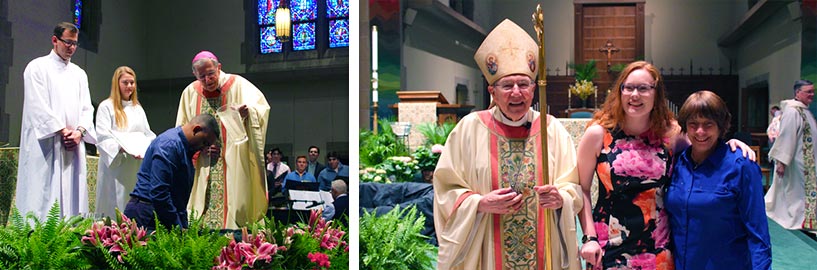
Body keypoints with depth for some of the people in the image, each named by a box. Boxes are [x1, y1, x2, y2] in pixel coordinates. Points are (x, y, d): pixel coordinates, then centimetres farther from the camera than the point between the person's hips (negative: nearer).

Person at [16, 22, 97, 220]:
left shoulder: (79, 74, 18)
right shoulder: (37, 67, 2)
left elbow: (87, 108, 11)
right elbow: (38, 106, -7)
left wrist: (79, 131, -7)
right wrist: (63, 131, -12)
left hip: (73, 146, 5)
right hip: (45, 144, -5)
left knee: (72, 195, 2)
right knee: (44, 193, -8)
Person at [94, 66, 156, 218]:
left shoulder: (137, 108, 19)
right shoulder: (106, 107, 0)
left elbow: (148, 134, 20)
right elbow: (102, 138, -10)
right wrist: (123, 148, -26)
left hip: (137, 168, 6)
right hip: (115, 168, -5)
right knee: (115, 210, -6)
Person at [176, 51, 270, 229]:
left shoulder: (237, 84, -1)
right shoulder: (190, 93, 10)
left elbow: (262, 106, -13)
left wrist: (247, 110, -35)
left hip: (234, 163, -3)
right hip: (203, 167, 3)